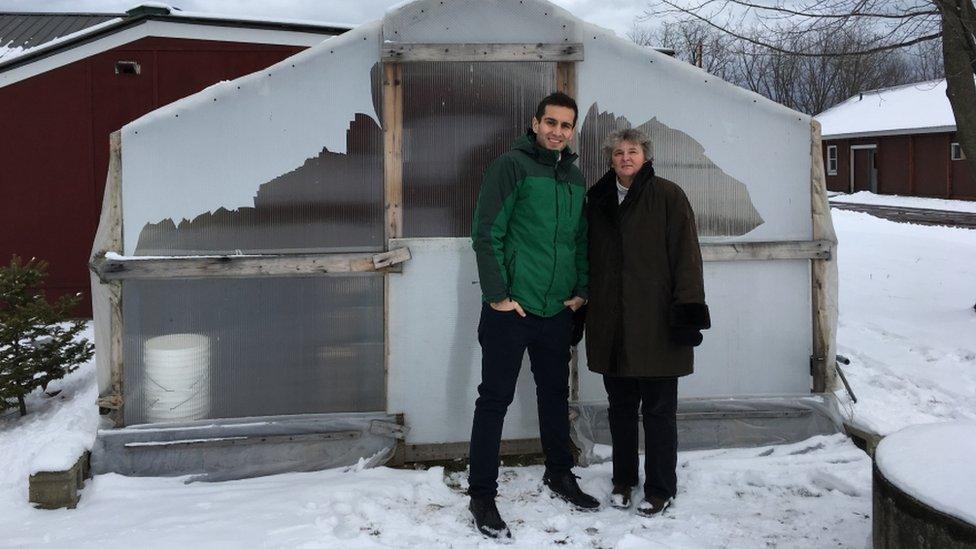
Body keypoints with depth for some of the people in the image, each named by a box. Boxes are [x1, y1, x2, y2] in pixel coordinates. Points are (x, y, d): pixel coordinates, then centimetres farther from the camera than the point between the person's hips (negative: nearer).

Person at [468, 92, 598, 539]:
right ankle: (482, 495, 9)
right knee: (495, 400, 0)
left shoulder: (574, 178, 13)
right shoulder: (511, 166, -8)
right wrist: (497, 295, -15)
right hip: (510, 309, -6)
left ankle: (559, 474, 35)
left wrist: (581, 290, 9)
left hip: (557, 310, 7)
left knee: (555, 394, 18)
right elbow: (486, 234, -12)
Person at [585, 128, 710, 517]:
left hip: (656, 322, -4)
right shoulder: (598, 200, 13)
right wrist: (579, 311, 15)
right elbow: (589, 258, 17)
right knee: (620, 405, 13)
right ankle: (623, 479, 28)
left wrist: (689, 308, -15)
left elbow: (686, 255, -8)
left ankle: (660, 488, 16)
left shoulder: (668, 196, -3)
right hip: (610, 322, 5)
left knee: (658, 409, 3)